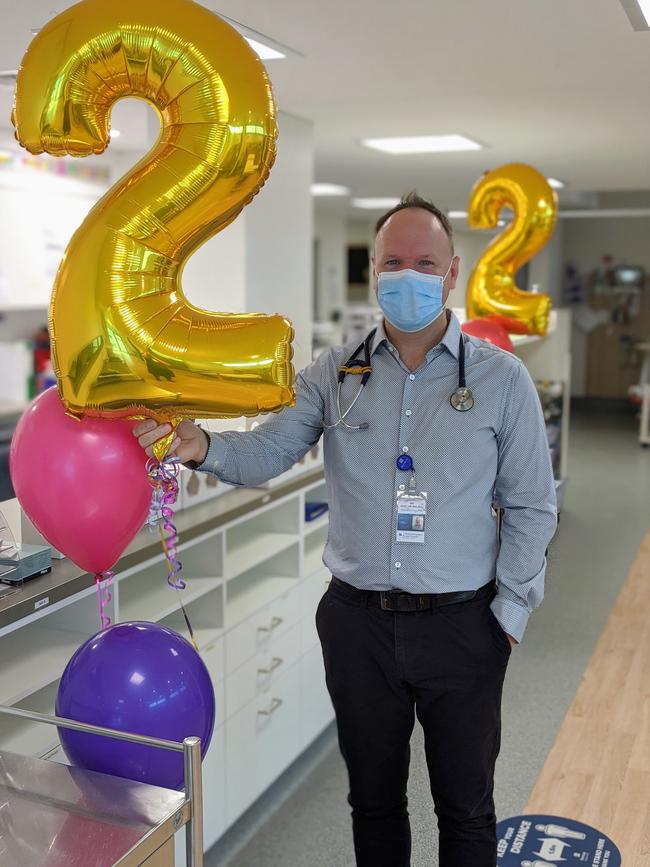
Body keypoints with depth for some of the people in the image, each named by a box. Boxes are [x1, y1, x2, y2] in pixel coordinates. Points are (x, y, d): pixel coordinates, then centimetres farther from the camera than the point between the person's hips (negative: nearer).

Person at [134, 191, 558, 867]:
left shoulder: (502, 379, -4)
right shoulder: (336, 373, 1)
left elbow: (530, 508, -1)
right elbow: (267, 451, -6)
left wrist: (510, 613, -5)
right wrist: (202, 446, -27)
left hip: (462, 627, -1)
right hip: (357, 624, 2)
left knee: (466, 809, 15)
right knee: (373, 799, 20)